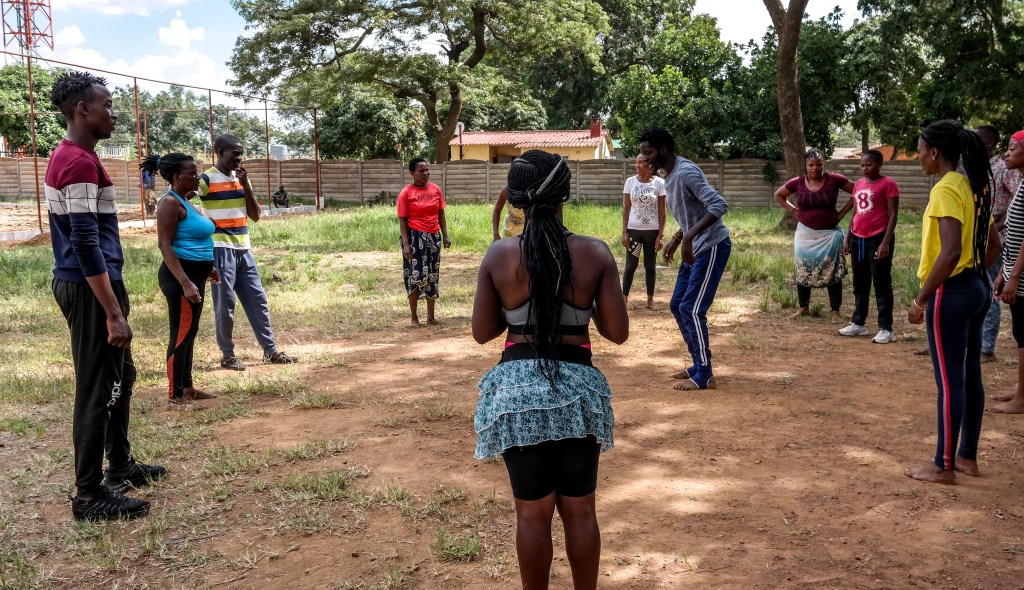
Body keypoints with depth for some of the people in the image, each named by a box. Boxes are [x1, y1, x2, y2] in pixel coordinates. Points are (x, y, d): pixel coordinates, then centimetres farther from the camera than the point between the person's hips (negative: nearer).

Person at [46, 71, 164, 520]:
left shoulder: (73, 157, 14)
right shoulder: (79, 163, -18)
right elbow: (85, 245, -23)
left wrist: (114, 303, 22)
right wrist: (113, 312, -23)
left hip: (91, 285, 10)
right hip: (89, 289, -10)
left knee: (120, 376, 20)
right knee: (98, 388, -3)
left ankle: (121, 464, 33)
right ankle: (90, 494, 7)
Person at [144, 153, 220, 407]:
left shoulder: (184, 200, 15)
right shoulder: (170, 203, -15)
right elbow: (165, 245, -21)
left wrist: (206, 268, 28)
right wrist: (185, 283, -27)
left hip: (194, 274, 10)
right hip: (181, 275, -10)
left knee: (189, 333, 15)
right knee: (181, 335, -5)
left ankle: (187, 387, 24)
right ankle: (175, 395, 2)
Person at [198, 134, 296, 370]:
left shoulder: (241, 179, 12)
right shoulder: (207, 179, -8)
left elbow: (256, 215, 8)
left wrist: (246, 184, -2)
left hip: (244, 249, 7)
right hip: (221, 250, -7)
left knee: (258, 300, 9)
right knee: (225, 304, -1)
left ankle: (270, 351, 16)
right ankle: (228, 355, 10)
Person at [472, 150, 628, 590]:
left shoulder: (498, 255, -6)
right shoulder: (596, 254, -7)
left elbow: (482, 332, 1)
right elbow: (617, 333, -4)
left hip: (517, 388, 0)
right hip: (578, 387, 0)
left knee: (532, 512, 13)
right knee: (580, 509, 16)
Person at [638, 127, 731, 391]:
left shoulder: (686, 172, -20)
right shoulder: (669, 176, 10)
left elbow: (719, 205, -30)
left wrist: (688, 237, -34)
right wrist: (676, 239, 16)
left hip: (712, 246, -10)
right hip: (695, 247, 10)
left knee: (691, 309, -11)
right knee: (677, 306, 12)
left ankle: (705, 376, -1)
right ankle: (698, 365, 23)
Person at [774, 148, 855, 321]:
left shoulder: (834, 180, -10)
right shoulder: (797, 183, -5)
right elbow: (778, 195, 11)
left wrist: (842, 213, -7)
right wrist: (793, 211, 1)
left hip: (829, 234, -2)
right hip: (805, 234, 2)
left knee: (832, 272, 3)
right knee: (803, 271, 9)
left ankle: (835, 310, 11)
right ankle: (803, 306, 23)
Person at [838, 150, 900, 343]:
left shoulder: (888, 184, -8)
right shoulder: (859, 184, 12)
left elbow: (893, 215, -11)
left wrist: (886, 242, -18)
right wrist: (848, 238, 14)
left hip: (878, 239, -7)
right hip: (858, 239, 7)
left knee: (881, 284, -2)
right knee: (860, 283, 13)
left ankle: (885, 329, 3)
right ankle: (858, 323, 23)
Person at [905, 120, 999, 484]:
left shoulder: (946, 189, -18)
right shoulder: (974, 186, 11)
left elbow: (950, 252, -26)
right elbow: (993, 243, 17)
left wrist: (921, 300, -21)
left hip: (951, 293, -10)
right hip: (977, 287, 10)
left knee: (950, 381, -2)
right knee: (970, 376, 15)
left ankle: (944, 466, 6)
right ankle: (968, 457, 24)